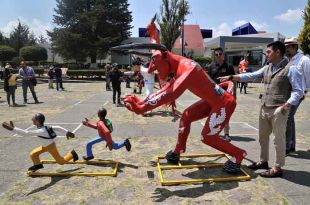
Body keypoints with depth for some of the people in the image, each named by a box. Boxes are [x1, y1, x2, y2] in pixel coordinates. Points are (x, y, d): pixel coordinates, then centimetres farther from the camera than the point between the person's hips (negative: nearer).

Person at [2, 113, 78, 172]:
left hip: (51, 147, -8)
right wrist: (67, 132, 4)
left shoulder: (41, 131, -37)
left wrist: (13, 129, -45)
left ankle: (72, 154, 25)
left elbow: (26, 133, -43)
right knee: (33, 154, 10)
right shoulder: (45, 127, -11)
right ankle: (37, 165, 34)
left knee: (61, 161, 8)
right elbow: (57, 128, -5)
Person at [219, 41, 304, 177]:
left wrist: (287, 105, -22)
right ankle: (263, 161, 33)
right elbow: (250, 76, 11)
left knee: (278, 139, 2)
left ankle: (278, 168, 14)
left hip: (278, 110, -7)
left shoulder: (290, 69, -9)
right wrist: (231, 77, 6)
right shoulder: (267, 68, 12)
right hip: (264, 108, 7)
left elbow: (298, 91, -10)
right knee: (263, 136, 17)